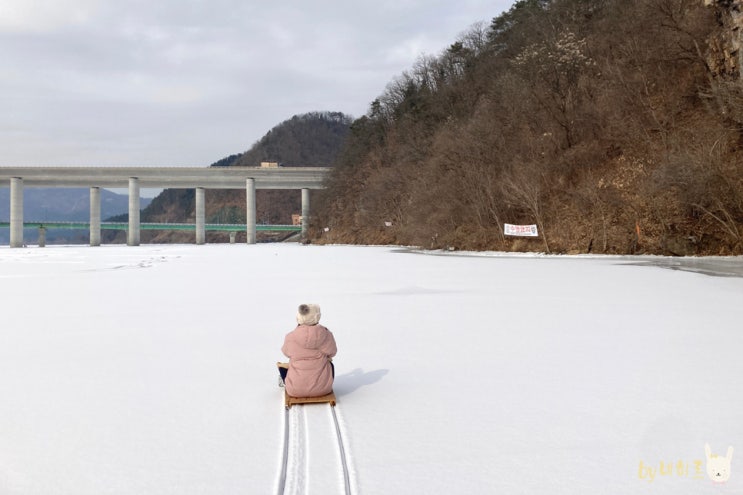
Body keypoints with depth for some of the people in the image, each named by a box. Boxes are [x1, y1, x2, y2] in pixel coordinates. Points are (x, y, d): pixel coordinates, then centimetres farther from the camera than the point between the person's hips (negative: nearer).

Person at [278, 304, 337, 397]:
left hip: (295, 390, -1)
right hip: (323, 389, 1)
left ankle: (286, 383, 58)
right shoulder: (327, 335, -13)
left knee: (282, 365, 32)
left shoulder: (290, 338, -13)